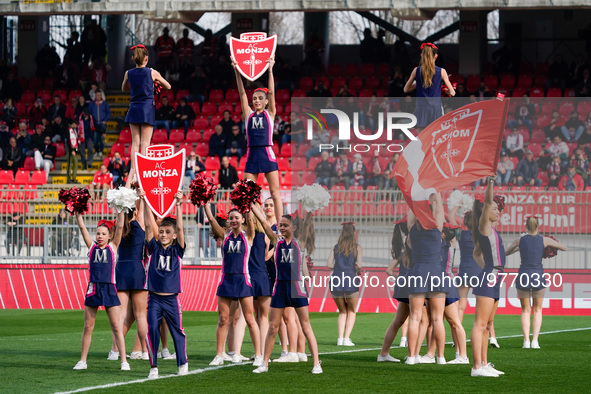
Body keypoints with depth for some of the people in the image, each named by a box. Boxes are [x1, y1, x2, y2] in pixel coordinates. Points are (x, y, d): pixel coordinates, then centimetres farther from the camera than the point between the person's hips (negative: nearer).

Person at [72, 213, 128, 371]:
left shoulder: (113, 247, 5)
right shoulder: (92, 246, 9)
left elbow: (119, 227, -2)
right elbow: (82, 227, 4)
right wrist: (78, 213, -2)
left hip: (109, 289, -2)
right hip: (93, 288, 2)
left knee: (116, 327, -2)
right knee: (88, 327, 6)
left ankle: (124, 361, 0)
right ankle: (83, 361, 13)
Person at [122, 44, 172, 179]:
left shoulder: (128, 73, 2)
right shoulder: (152, 73, -6)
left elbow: (124, 88, 22)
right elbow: (168, 86, 7)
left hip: (134, 108, 3)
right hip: (147, 108, -3)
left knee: (135, 142, 8)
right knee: (145, 143, -2)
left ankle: (133, 170, 3)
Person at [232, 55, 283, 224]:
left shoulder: (269, 113, 6)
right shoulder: (248, 114, 11)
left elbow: (271, 92, -3)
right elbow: (242, 93, 4)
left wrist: (270, 70, -11)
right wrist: (237, 72, -4)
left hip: (267, 154, -3)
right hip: (251, 154, 3)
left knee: (275, 192, -3)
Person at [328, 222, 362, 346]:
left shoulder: (336, 247, 12)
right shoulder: (357, 247, 5)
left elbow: (329, 265, 3)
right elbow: (359, 265, -5)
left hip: (336, 280, 3)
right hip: (350, 279, -3)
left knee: (342, 312, 19)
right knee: (351, 312, 15)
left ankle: (340, 338, 3)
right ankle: (346, 338, -1)